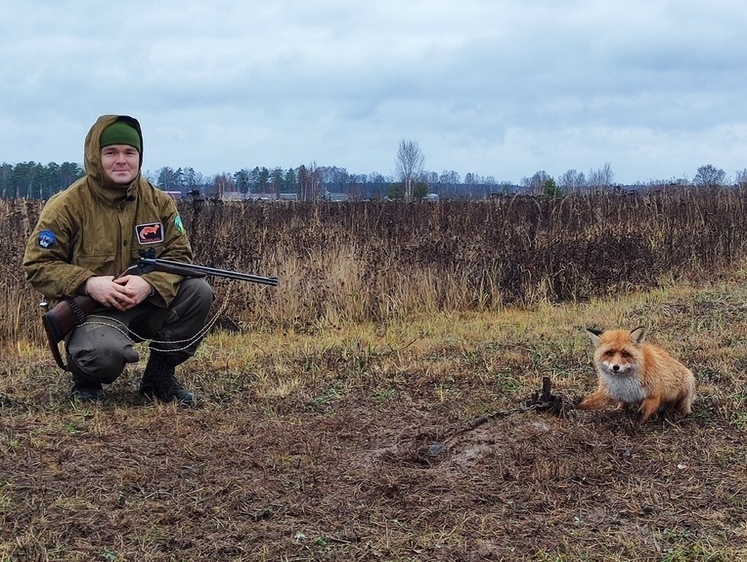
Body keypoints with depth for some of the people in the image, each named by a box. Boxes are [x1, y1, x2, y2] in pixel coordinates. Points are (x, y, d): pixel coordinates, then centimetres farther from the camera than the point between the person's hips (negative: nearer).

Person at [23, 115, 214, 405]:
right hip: (88, 310, -5)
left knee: (198, 291, -19)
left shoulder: (158, 202, 2)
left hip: (147, 305, 5)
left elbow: (179, 254, -1)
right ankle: (85, 379, 5)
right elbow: (37, 266, -8)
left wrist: (149, 284, -23)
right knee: (106, 352, -37)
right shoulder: (67, 206, -9)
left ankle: (159, 375, 1)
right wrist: (88, 283, -24)